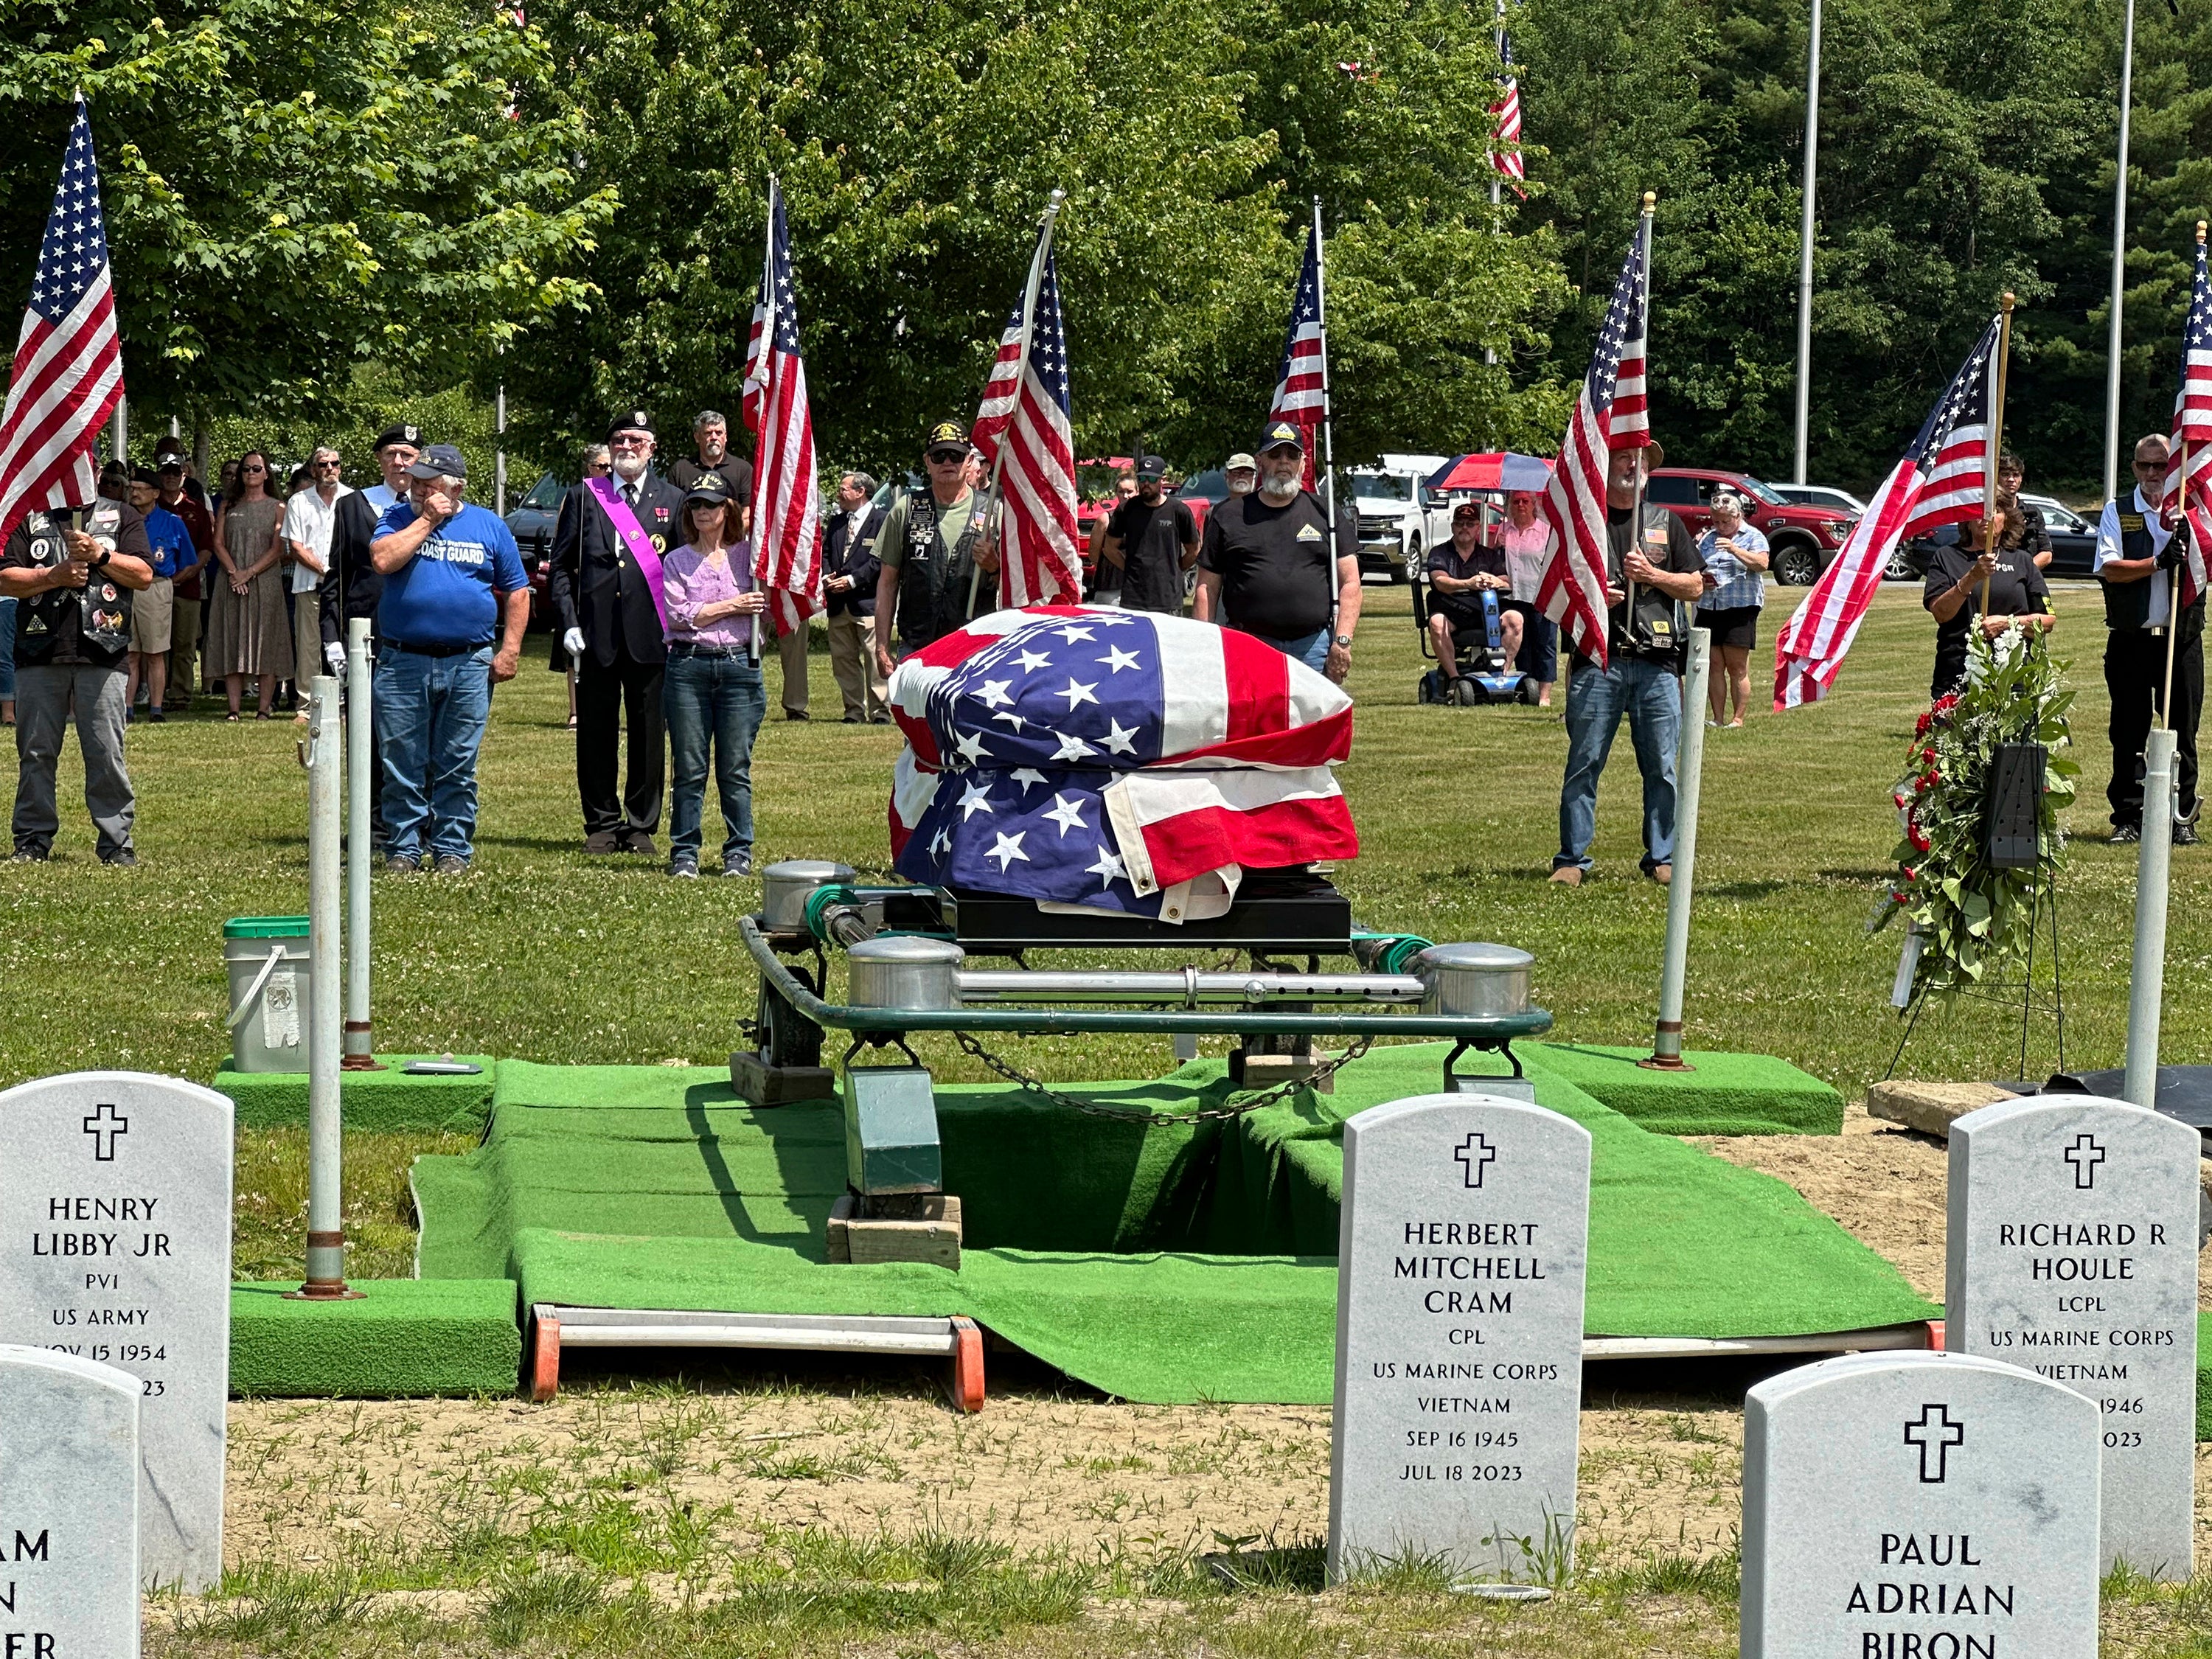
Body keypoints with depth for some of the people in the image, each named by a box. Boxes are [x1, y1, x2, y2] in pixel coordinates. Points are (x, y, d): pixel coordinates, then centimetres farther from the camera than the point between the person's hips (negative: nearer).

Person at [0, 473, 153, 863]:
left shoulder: (122, 517, 14)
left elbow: (144, 576, 4)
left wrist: (100, 554, -7)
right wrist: (55, 576, -8)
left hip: (101, 655, -1)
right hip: (39, 655, 1)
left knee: (106, 754, -4)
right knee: (35, 753, 3)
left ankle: (116, 842, 2)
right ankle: (33, 839, 11)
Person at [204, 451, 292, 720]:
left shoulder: (277, 508, 6)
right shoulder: (228, 506, 13)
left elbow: (278, 549, -2)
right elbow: (218, 543, 6)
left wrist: (249, 573, -13)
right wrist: (233, 572, -10)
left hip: (265, 581, -2)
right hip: (232, 584, 2)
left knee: (265, 643, -5)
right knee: (232, 642, -2)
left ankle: (263, 709, -4)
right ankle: (234, 710, -3)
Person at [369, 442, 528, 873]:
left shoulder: (489, 526, 8)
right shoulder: (397, 518, 7)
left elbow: (516, 592, 10)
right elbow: (383, 560, -13)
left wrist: (510, 650, 1)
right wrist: (427, 520, -9)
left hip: (469, 666, 0)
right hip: (402, 663, 0)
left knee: (457, 767, 3)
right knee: (402, 766, 1)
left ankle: (453, 849, 10)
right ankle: (403, 849, 7)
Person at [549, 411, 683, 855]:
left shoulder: (672, 501, 9)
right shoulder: (583, 497, 10)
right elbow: (560, 566, 9)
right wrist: (569, 623, -2)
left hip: (651, 636, 0)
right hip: (595, 635, 0)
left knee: (650, 732, 2)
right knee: (596, 732, 4)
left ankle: (641, 827, 11)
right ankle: (602, 824, 13)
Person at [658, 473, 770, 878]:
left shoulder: (747, 555, 11)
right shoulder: (677, 561, 9)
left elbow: (769, 607, 6)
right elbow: (679, 615, -4)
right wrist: (732, 606, -8)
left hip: (739, 665, 0)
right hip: (689, 665, 0)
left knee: (735, 769, 1)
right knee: (689, 769, 0)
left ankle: (739, 852, 8)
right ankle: (684, 852, 6)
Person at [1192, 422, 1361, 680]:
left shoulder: (1326, 514, 13)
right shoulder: (1228, 516, 12)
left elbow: (1350, 583, 8)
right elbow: (1207, 588, 10)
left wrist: (1342, 641, -4)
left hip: (1314, 648, 1)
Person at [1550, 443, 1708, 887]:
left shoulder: (1666, 523, 16)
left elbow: (1694, 587, 11)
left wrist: (1652, 574, -4)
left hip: (1657, 664, 2)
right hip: (1597, 660, -1)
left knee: (1662, 767, 1)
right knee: (1584, 763, -3)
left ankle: (1662, 859, 10)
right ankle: (1572, 860, 2)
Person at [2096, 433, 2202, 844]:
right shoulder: (2117, 513, 6)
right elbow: (2111, 569, -8)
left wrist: (2186, 548, -19)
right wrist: (2158, 563, -19)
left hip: (2182, 638, 1)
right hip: (2131, 638, -1)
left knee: (2182, 731, 2)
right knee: (2128, 733, 2)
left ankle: (2182, 818, 9)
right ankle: (2128, 818, 9)